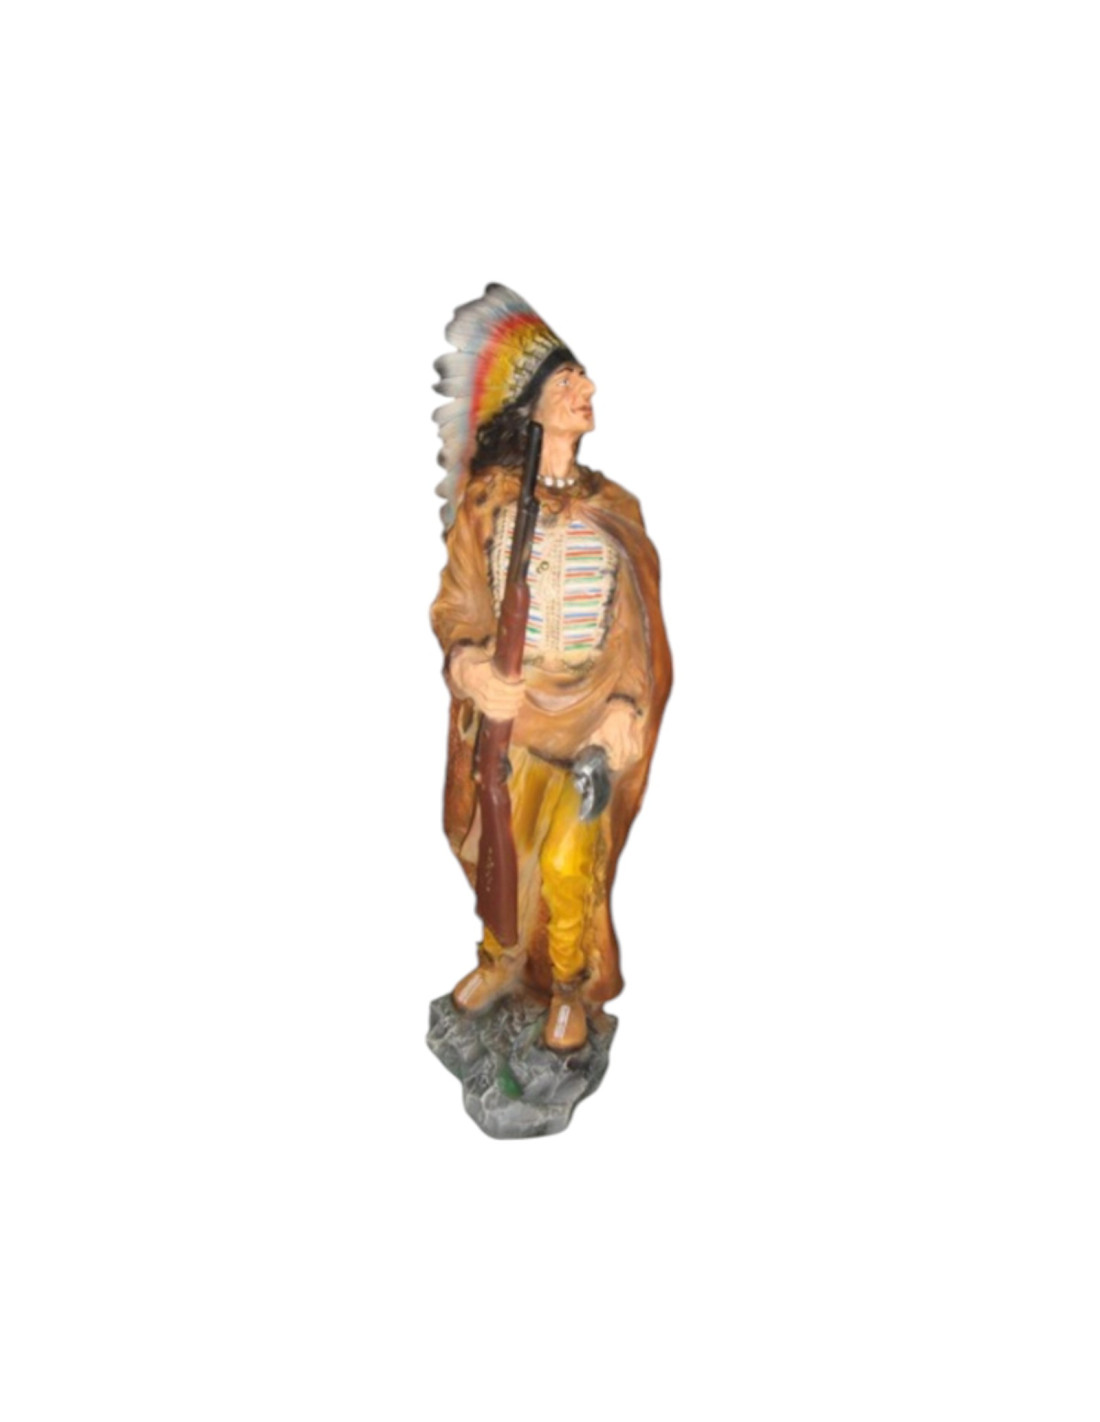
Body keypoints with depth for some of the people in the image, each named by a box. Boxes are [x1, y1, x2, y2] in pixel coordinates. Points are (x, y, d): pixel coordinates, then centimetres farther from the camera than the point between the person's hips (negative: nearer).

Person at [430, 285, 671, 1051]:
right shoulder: (484, 499, -4)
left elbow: (636, 625, 0)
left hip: (590, 711, 0)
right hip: (505, 708, 0)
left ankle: (571, 990, 23)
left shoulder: (613, 508, 1)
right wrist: (471, 667, -24)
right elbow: (457, 604, -4)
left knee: (567, 865, -1)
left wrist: (627, 706, -12)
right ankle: (503, 962, 40)